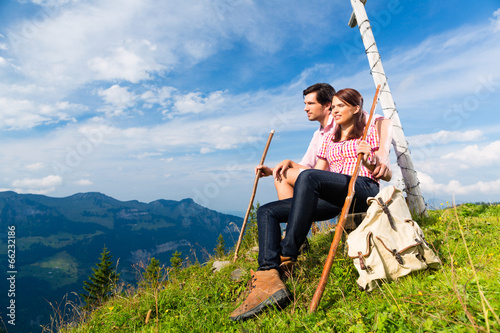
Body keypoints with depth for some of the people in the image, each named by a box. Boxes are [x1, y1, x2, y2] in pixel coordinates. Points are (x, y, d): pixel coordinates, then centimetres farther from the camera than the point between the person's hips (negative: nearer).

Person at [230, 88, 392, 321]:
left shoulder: (369, 132, 15)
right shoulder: (329, 138, 29)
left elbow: (387, 175, 8)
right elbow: (319, 171, 25)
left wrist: (369, 160, -14)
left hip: (363, 190, -6)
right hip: (332, 198, 6)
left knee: (308, 177, -37)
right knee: (267, 212, -12)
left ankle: (286, 257, -36)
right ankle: (269, 280, -30)